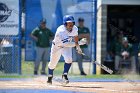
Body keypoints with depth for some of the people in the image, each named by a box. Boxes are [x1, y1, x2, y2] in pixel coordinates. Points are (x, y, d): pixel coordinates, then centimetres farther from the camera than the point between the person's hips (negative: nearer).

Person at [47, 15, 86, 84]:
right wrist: (76, 44, -55)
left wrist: (77, 46, 12)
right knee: (53, 63, 11)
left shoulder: (75, 29, -19)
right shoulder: (60, 31, -38)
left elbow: (75, 37, 5)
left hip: (67, 46, 3)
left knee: (69, 59, -23)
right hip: (57, 47, -3)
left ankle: (64, 75, -4)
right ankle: (50, 76, 39)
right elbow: (66, 43, -47)